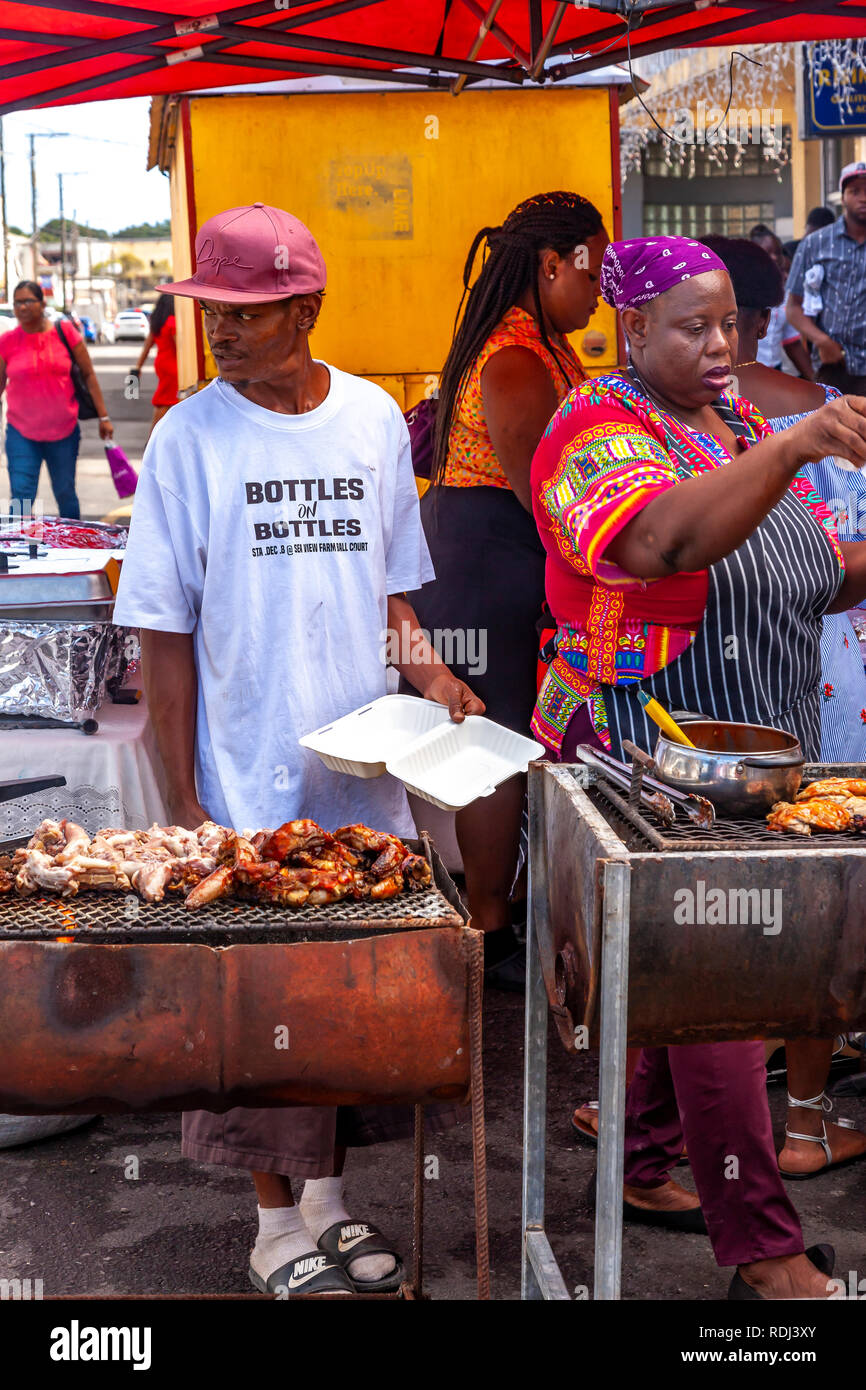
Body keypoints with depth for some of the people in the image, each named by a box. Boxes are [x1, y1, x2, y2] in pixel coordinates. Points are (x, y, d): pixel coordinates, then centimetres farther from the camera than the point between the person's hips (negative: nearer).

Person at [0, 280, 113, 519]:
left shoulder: (65, 332, -2)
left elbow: (89, 375, 3)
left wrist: (103, 417, 1)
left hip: (64, 432, 0)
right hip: (22, 434, 0)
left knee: (66, 495, 9)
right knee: (21, 497, -9)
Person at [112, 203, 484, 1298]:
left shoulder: (374, 419, 4)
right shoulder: (189, 437, -6)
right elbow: (164, 632, -6)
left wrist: (427, 669, -3)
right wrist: (182, 799, -9)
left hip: (361, 770, 4)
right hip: (246, 784, -3)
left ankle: (329, 1198, 31)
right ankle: (278, 1227, 22)